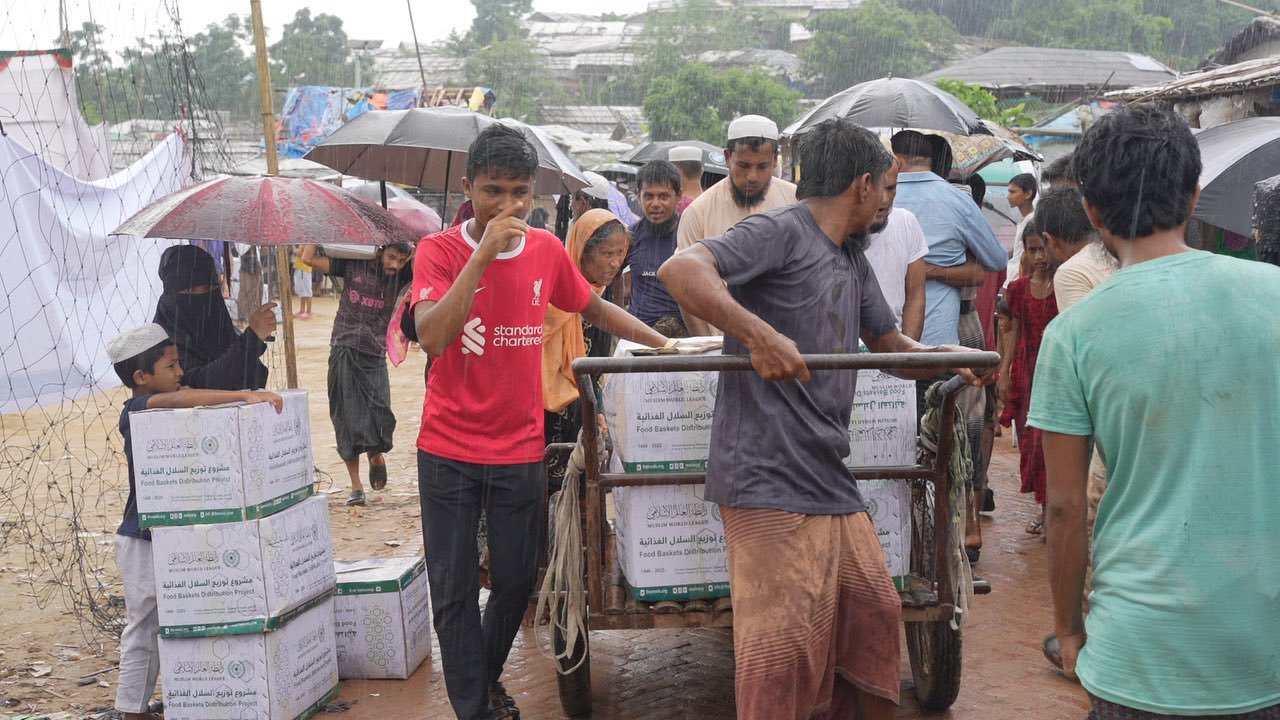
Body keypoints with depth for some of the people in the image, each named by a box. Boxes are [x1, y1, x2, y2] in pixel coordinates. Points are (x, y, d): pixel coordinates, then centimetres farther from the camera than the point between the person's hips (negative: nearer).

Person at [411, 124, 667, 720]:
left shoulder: (546, 250, 1)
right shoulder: (439, 251, -9)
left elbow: (596, 310, 17)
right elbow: (432, 337, -25)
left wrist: (668, 346, 14)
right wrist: (485, 251, -26)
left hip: (520, 450, 3)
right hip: (449, 451, -3)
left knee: (516, 581, 14)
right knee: (454, 592, 3)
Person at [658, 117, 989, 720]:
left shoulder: (853, 257, 20)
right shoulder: (779, 231, -9)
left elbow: (889, 344, 30)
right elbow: (679, 270, -23)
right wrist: (759, 335, -33)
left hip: (830, 479, 9)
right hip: (770, 482, -9)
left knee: (874, 614, 16)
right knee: (783, 648, -7)